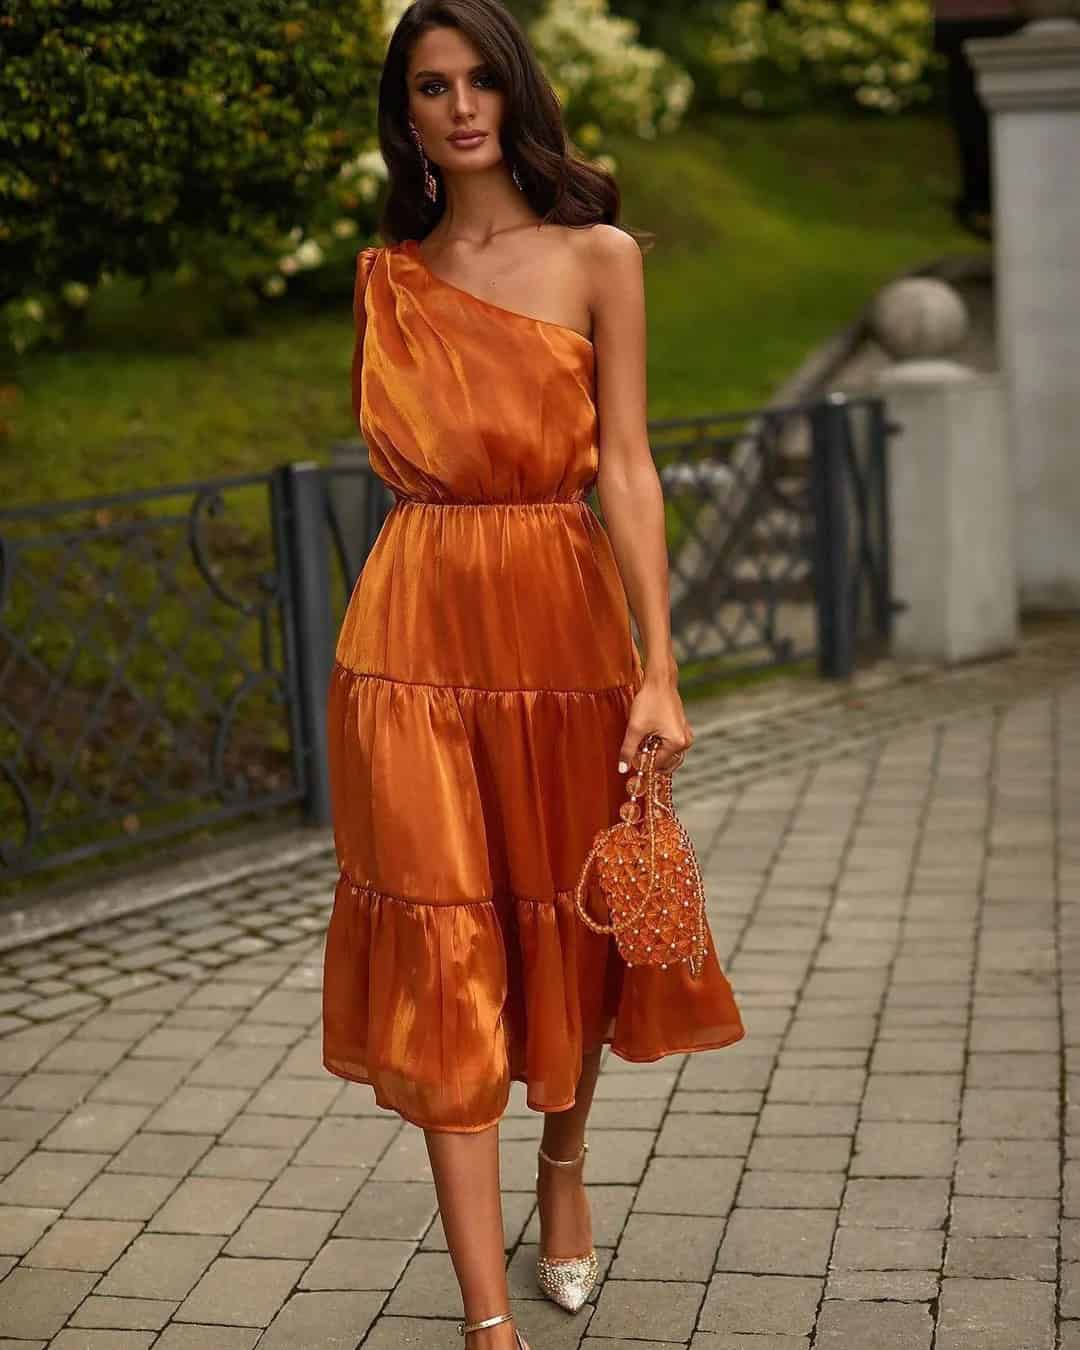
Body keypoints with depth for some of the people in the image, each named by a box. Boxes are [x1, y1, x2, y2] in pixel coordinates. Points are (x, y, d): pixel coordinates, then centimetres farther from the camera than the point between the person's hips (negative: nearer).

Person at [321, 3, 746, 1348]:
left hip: (565, 620, -1)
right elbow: (399, 467, 14)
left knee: (568, 920, 12)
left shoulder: (596, 257, 0)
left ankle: (563, 1170, 41)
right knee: (442, 947, -3)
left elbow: (625, 468, -6)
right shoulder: (386, 274, 9)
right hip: (418, 632, 1)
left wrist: (658, 666, -13)